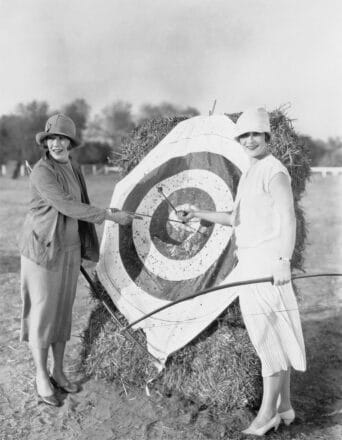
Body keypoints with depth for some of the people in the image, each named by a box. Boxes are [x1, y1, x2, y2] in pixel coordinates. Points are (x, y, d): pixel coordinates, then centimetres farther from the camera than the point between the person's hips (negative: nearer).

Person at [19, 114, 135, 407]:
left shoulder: (74, 169, 7)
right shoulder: (41, 172, -18)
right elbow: (68, 207, -25)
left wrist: (85, 247, 19)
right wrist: (111, 216, -24)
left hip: (70, 249, 7)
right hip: (43, 249, -7)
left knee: (63, 310, 14)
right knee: (42, 313, 3)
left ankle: (58, 372, 28)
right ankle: (42, 378, 19)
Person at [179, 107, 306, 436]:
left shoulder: (275, 172, -10)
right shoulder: (249, 175, 18)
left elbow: (287, 220, -16)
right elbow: (237, 219, 24)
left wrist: (284, 262, -25)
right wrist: (201, 214, 22)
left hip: (268, 264, -9)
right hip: (249, 263, 9)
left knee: (268, 337, -4)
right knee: (272, 337, 13)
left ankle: (267, 412, 6)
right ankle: (284, 406, 23)